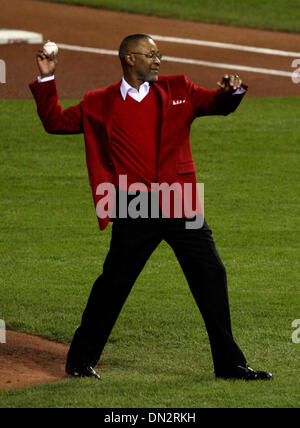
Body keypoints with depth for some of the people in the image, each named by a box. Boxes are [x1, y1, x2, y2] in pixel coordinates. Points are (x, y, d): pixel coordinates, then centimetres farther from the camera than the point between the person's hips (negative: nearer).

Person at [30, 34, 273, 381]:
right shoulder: (99, 105, 8)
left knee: (211, 277, 1)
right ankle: (81, 360, 15)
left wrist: (232, 91, -8)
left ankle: (230, 364, 10)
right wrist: (46, 80, 2)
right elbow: (56, 122, 12)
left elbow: (219, 104, 14)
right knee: (113, 284, 0)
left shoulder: (177, 91, 12)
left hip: (182, 209, 2)